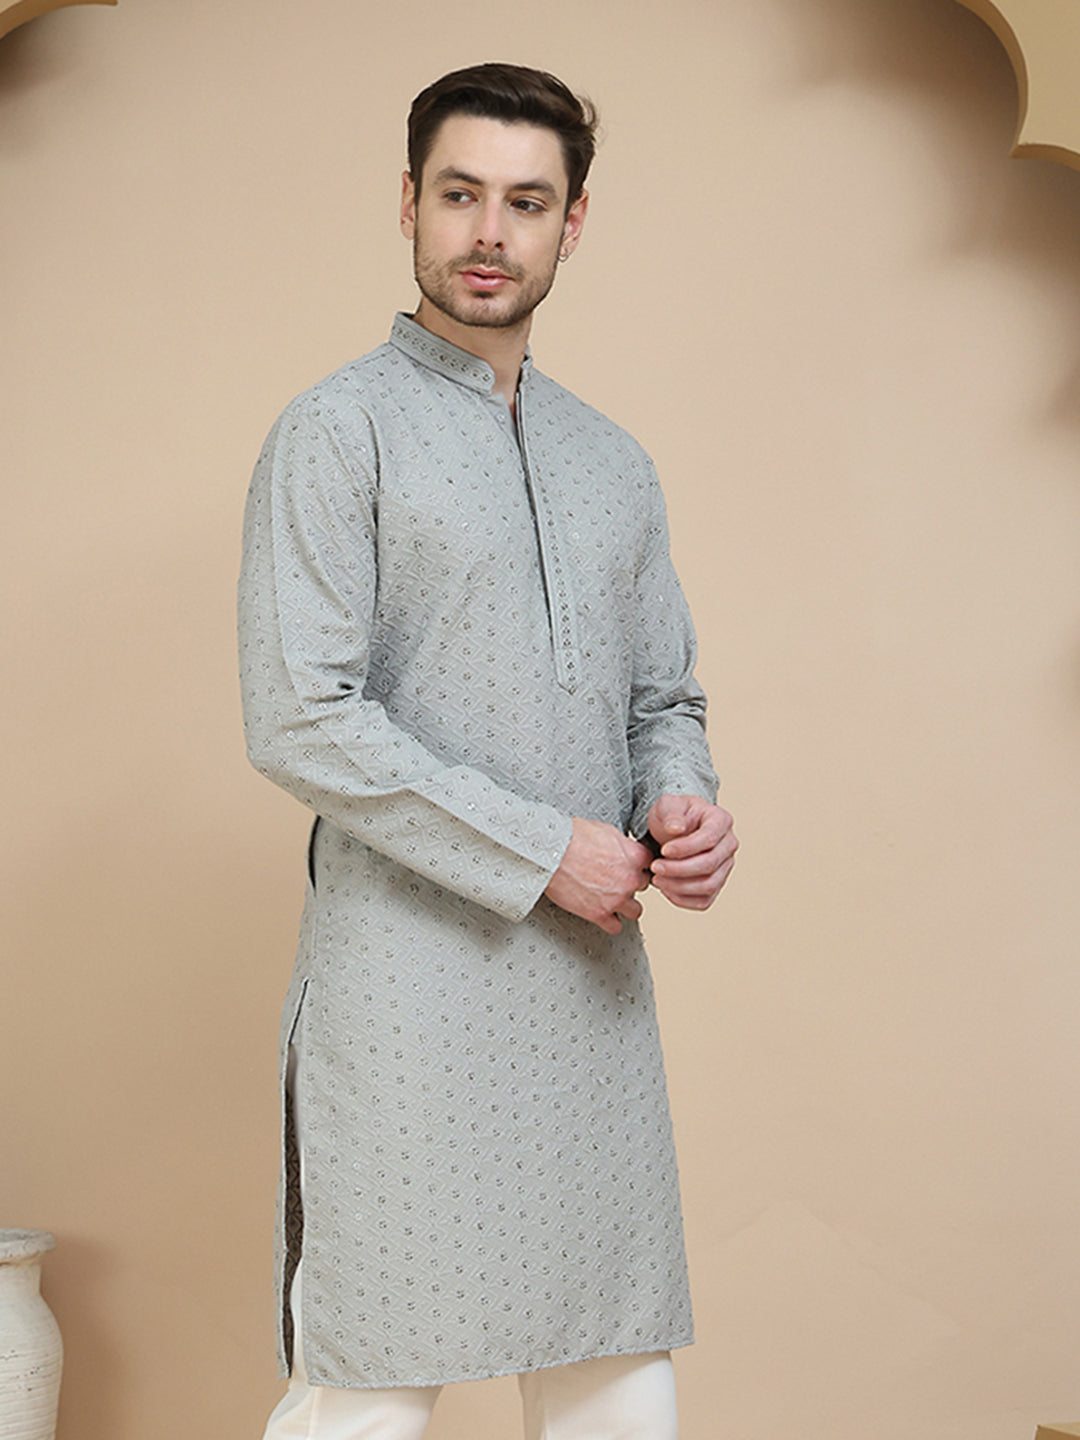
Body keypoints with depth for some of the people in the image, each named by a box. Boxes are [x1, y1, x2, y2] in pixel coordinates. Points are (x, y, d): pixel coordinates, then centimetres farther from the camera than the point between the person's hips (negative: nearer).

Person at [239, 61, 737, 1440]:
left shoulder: (612, 464, 17)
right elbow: (297, 719, -12)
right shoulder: (338, 430, -3)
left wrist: (685, 808, -3)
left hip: (594, 982, 6)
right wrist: (541, 851, -14)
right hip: (409, 977, -6)